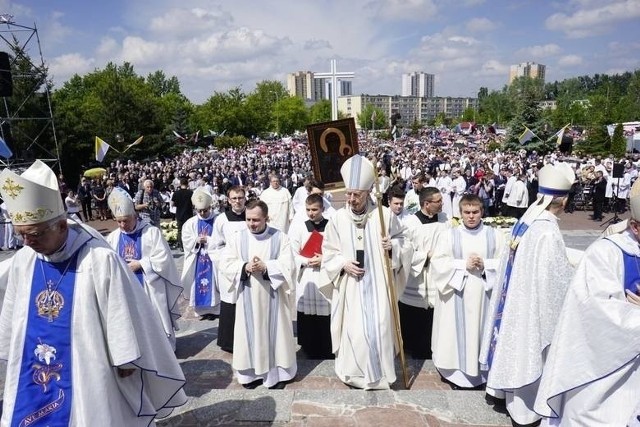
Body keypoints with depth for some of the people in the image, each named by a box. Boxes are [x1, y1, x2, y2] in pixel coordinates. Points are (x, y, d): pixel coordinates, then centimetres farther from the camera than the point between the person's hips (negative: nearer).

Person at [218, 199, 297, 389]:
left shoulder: (280, 237, -5)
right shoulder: (238, 238, -1)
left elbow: (288, 265, -11)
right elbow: (225, 264, -5)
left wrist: (265, 267, -23)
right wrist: (245, 267, -20)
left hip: (272, 295, -1)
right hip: (248, 297, 1)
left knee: (274, 331, 8)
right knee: (250, 333, 9)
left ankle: (277, 372, 23)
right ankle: (251, 372, 24)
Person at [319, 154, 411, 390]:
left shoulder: (385, 215, -6)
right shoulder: (338, 218, -3)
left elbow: (402, 240, 7)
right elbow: (328, 252, 6)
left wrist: (393, 246, -14)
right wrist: (343, 263, -12)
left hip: (378, 284, -1)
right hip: (350, 286, 1)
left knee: (379, 327, 5)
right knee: (353, 328, 5)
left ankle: (380, 372, 26)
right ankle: (355, 372, 26)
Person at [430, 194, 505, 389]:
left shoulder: (495, 235, 3)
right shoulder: (448, 235, -1)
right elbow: (438, 263, -6)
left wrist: (485, 264, -16)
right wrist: (463, 264, -16)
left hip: (484, 295, 1)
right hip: (456, 294, -1)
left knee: (480, 331, 8)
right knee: (456, 333, 4)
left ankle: (480, 371, 24)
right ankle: (455, 372, 18)